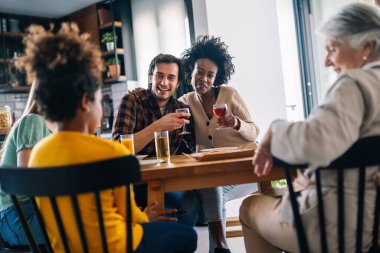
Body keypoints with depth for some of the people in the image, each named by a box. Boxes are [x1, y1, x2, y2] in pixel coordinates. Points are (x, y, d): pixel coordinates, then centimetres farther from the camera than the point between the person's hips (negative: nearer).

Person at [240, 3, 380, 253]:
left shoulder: (356, 82, -19)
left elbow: (316, 141, -36)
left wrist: (276, 131, -18)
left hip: (341, 226, -8)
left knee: (250, 206, 17)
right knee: (279, 196, 29)